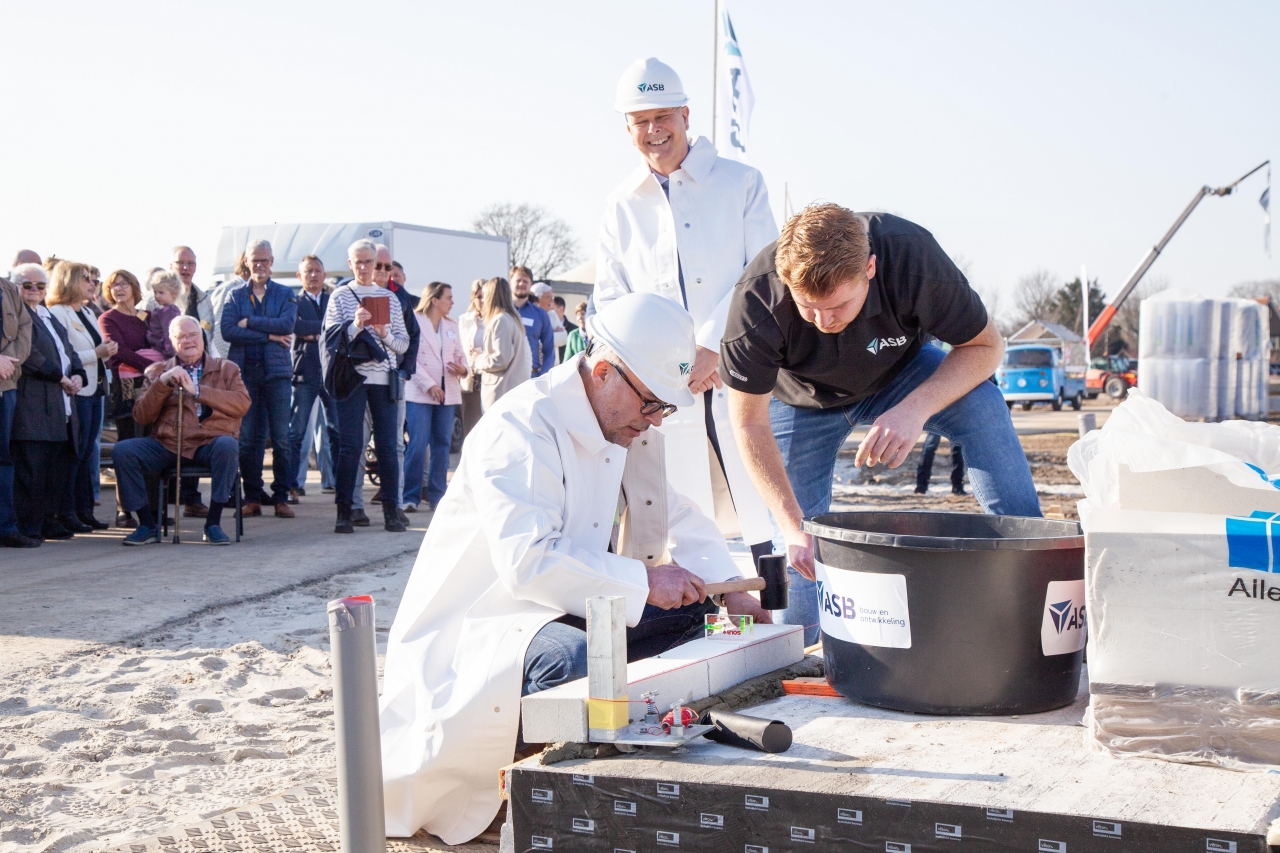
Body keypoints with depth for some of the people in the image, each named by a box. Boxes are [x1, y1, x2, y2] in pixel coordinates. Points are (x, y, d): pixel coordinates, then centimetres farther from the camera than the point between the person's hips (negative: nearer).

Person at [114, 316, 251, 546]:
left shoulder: (226, 369, 16)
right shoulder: (157, 372, 18)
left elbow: (243, 403, -4)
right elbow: (141, 417, 6)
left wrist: (197, 390, -9)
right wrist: (163, 383, -7)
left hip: (210, 444, -2)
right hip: (167, 445, 2)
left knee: (228, 445, -36)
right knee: (122, 450, -23)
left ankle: (213, 523, -22)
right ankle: (147, 524, -10)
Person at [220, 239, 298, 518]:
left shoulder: (285, 294, 10)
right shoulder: (235, 296, 12)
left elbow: (287, 324, -9)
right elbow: (227, 331, -4)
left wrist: (250, 322, -8)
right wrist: (268, 335, -9)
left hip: (277, 371, -1)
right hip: (244, 372, 1)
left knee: (281, 438, -3)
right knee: (247, 439, 1)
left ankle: (281, 497, 4)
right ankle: (252, 497, 9)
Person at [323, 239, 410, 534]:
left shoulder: (388, 297, 14)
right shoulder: (340, 296, 7)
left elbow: (404, 343, 10)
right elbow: (332, 338, -2)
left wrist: (386, 335, -10)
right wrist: (355, 325, -19)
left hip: (383, 378, 2)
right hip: (352, 377, -2)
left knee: (387, 444, 1)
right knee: (350, 445, -5)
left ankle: (391, 512, 6)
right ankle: (344, 512, -1)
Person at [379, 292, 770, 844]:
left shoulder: (626, 424, 7)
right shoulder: (520, 430, -22)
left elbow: (675, 515, 14)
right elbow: (527, 561, -33)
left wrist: (728, 589, -2)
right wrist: (643, 581, -27)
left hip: (571, 613, 9)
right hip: (479, 627, -9)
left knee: (697, 616, -5)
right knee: (577, 661, -38)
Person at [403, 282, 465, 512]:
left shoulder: (452, 327, 17)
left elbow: (460, 354, 16)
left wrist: (463, 368, -8)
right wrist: (429, 385, -15)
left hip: (447, 393, 6)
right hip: (420, 392, -6)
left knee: (442, 445, 5)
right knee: (418, 444, -9)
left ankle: (437, 497, 10)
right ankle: (411, 497, -4)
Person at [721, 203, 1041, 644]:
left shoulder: (912, 255, -36)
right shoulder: (757, 299, -35)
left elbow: (986, 345, -22)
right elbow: (749, 423, -24)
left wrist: (915, 409, -41)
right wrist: (793, 525, -34)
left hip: (897, 375, 1)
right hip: (802, 400, 0)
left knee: (984, 408, -29)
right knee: (799, 555, -8)